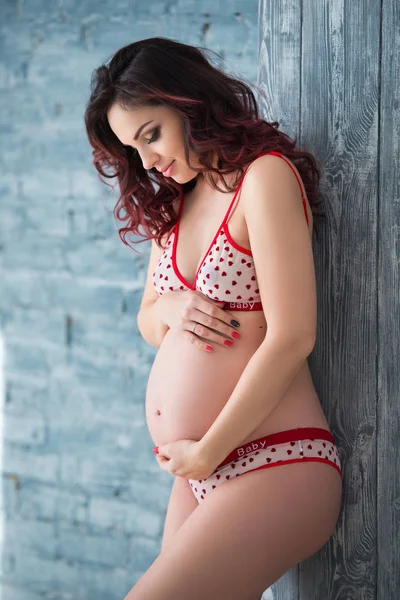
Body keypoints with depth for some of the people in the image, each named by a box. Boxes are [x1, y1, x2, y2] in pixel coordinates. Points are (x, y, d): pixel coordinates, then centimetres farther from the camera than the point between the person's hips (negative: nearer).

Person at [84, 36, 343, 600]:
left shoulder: (267, 176, -8)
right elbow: (148, 322, 24)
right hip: (198, 473, 8)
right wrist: (168, 310, -1)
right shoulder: (173, 202, 16)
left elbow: (291, 339, -15)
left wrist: (204, 453, -9)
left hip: (273, 467, -7)